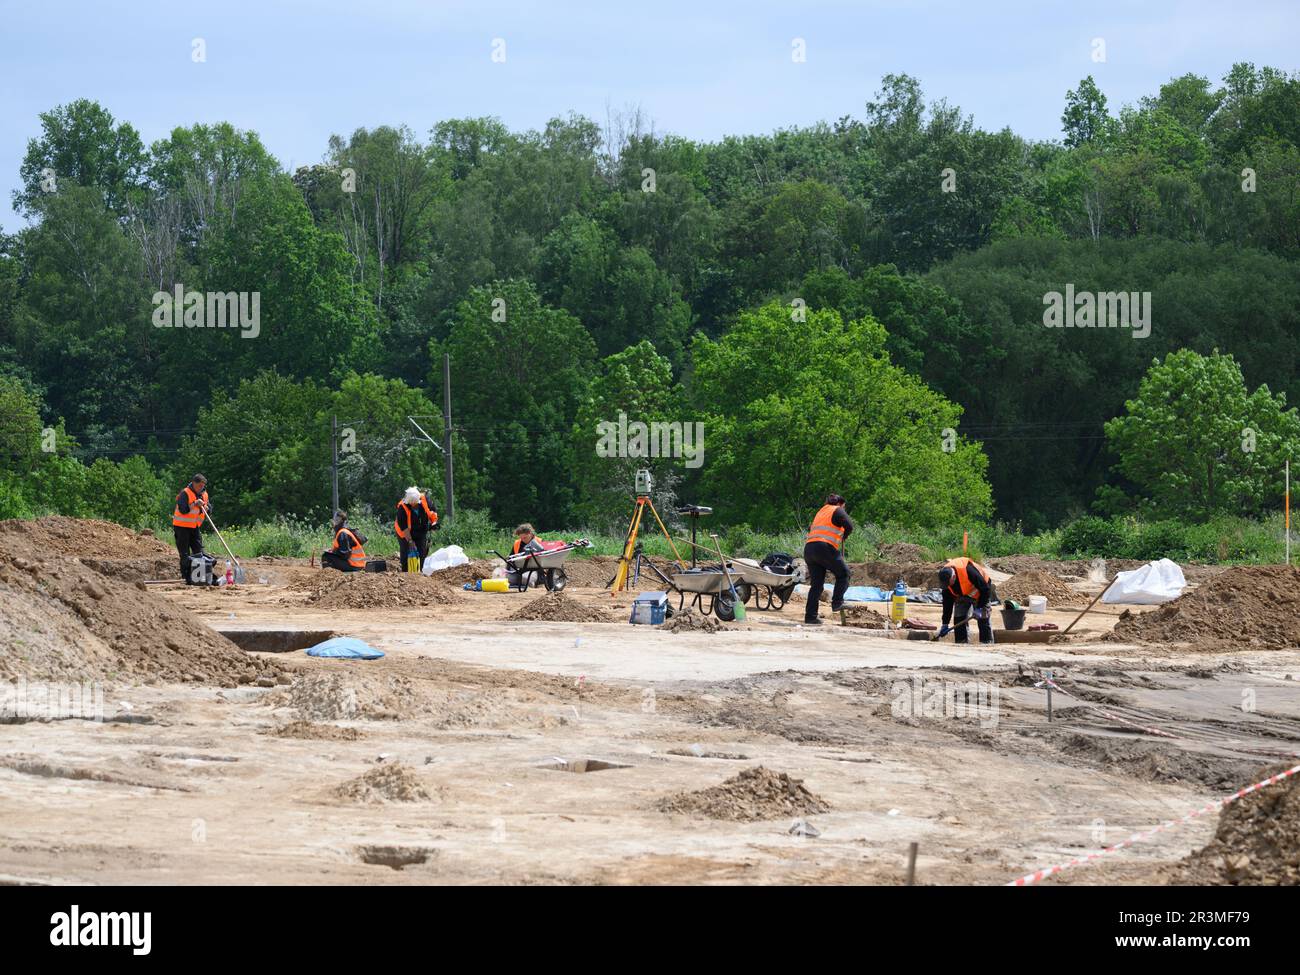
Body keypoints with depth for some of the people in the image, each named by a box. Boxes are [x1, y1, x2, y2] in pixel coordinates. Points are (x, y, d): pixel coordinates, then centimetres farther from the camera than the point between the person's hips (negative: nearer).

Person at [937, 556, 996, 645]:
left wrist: (979, 608, -29)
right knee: (959, 619, -6)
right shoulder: (945, 578, -21)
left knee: (983, 619, -10)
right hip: (962, 595, 5)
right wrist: (945, 624, -11)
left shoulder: (969, 571, -39)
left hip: (980, 593, -5)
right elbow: (947, 602, -10)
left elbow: (985, 589, -29)